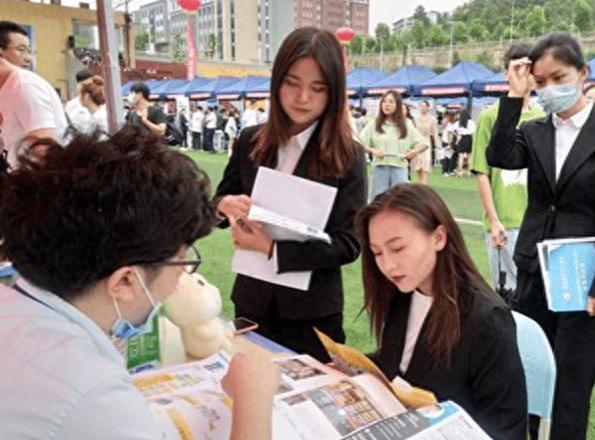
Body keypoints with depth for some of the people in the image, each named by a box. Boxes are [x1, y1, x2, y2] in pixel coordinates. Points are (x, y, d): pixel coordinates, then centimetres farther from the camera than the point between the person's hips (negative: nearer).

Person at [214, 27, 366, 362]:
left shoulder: (348, 156, -12)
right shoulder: (250, 141, -2)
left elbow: (349, 242, -15)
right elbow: (220, 199, 9)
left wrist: (272, 248, -23)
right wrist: (225, 204, -15)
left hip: (312, 309, -3)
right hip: (252, 299, 3)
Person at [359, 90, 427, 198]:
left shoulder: (406, 124, 8)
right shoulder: (374, 124, 5)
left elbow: (423, 143, 11)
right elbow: (360, 143, 2)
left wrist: (414, 151, -8)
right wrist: (372, 150, -14)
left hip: (400, 169, 0)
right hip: (380, 169, 0)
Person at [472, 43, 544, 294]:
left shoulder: (543, 119, 8)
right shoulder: (491, 116, -4)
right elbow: (481, 173, -6)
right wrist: (493, 221, -10)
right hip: (504, 222, -4)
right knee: (509, 290, 4)